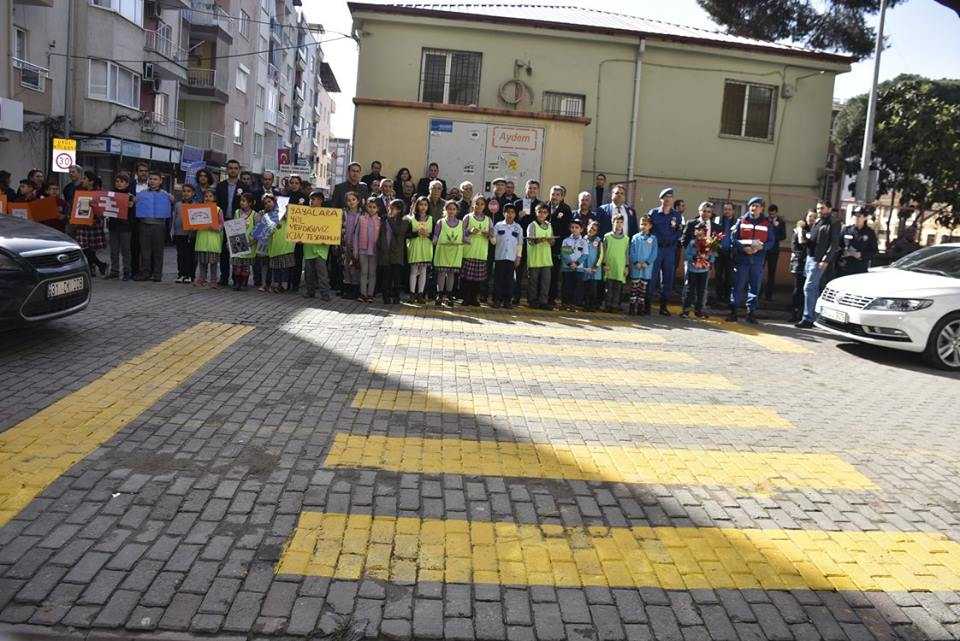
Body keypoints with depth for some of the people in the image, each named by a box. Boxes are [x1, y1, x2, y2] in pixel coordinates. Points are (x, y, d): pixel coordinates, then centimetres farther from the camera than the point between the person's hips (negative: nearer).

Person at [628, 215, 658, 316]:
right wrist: (636, 262, -11)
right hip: (635, 267, 0)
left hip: (647, 268, 0)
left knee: (643, 289, 5)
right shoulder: (635, 237, 6)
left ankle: (641, 308, 10)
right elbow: (632, 252, 2)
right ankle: (633, 308, 2)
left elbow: (654, 253, 1)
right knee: (634, 288, -1)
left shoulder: (653, 238, 5)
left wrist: (647, 262, -12)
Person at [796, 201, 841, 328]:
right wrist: (806, 240, 8)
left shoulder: (834, 223, -7)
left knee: (809, 287, -12)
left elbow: (834, 243, -14)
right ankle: (814, 316, 20)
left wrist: (826, 260, -19)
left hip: (819, 260, -9)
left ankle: (807, 319, -10)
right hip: (810, 257, 9)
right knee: (814, 289, 12)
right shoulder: (817, 222, 19)